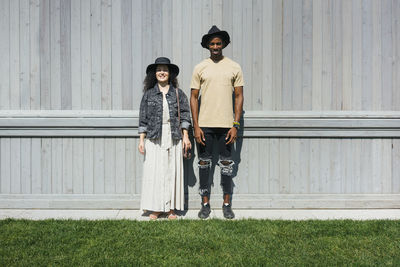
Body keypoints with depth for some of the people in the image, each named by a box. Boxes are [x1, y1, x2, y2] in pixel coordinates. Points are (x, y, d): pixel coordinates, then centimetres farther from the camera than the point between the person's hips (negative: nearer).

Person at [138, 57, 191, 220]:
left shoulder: (178, 94, 6)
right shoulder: (149, 94, 6)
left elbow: (184, 115, 7)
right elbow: (143, 118, 7)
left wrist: (185, 136, 1)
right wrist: (141, 140, 2)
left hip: (174, 138, 0)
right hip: (154, 139, 0)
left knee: (172, 171, 2)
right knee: (154, 172, -1)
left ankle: (171, 208, 11)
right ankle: (155, 208, 7)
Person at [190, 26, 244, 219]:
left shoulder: (234, 67, 4)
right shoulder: (200, 68, 4)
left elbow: (239, 96, 5)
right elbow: (193, 97, 4)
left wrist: (236, 125, -3)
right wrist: (196, 126, -3)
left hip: (226, 124, 0)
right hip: (205, 124, 0)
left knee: (226, 163, 4)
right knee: (204, 163, 5)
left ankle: (227, 204, 15)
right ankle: (205, 203, 15)